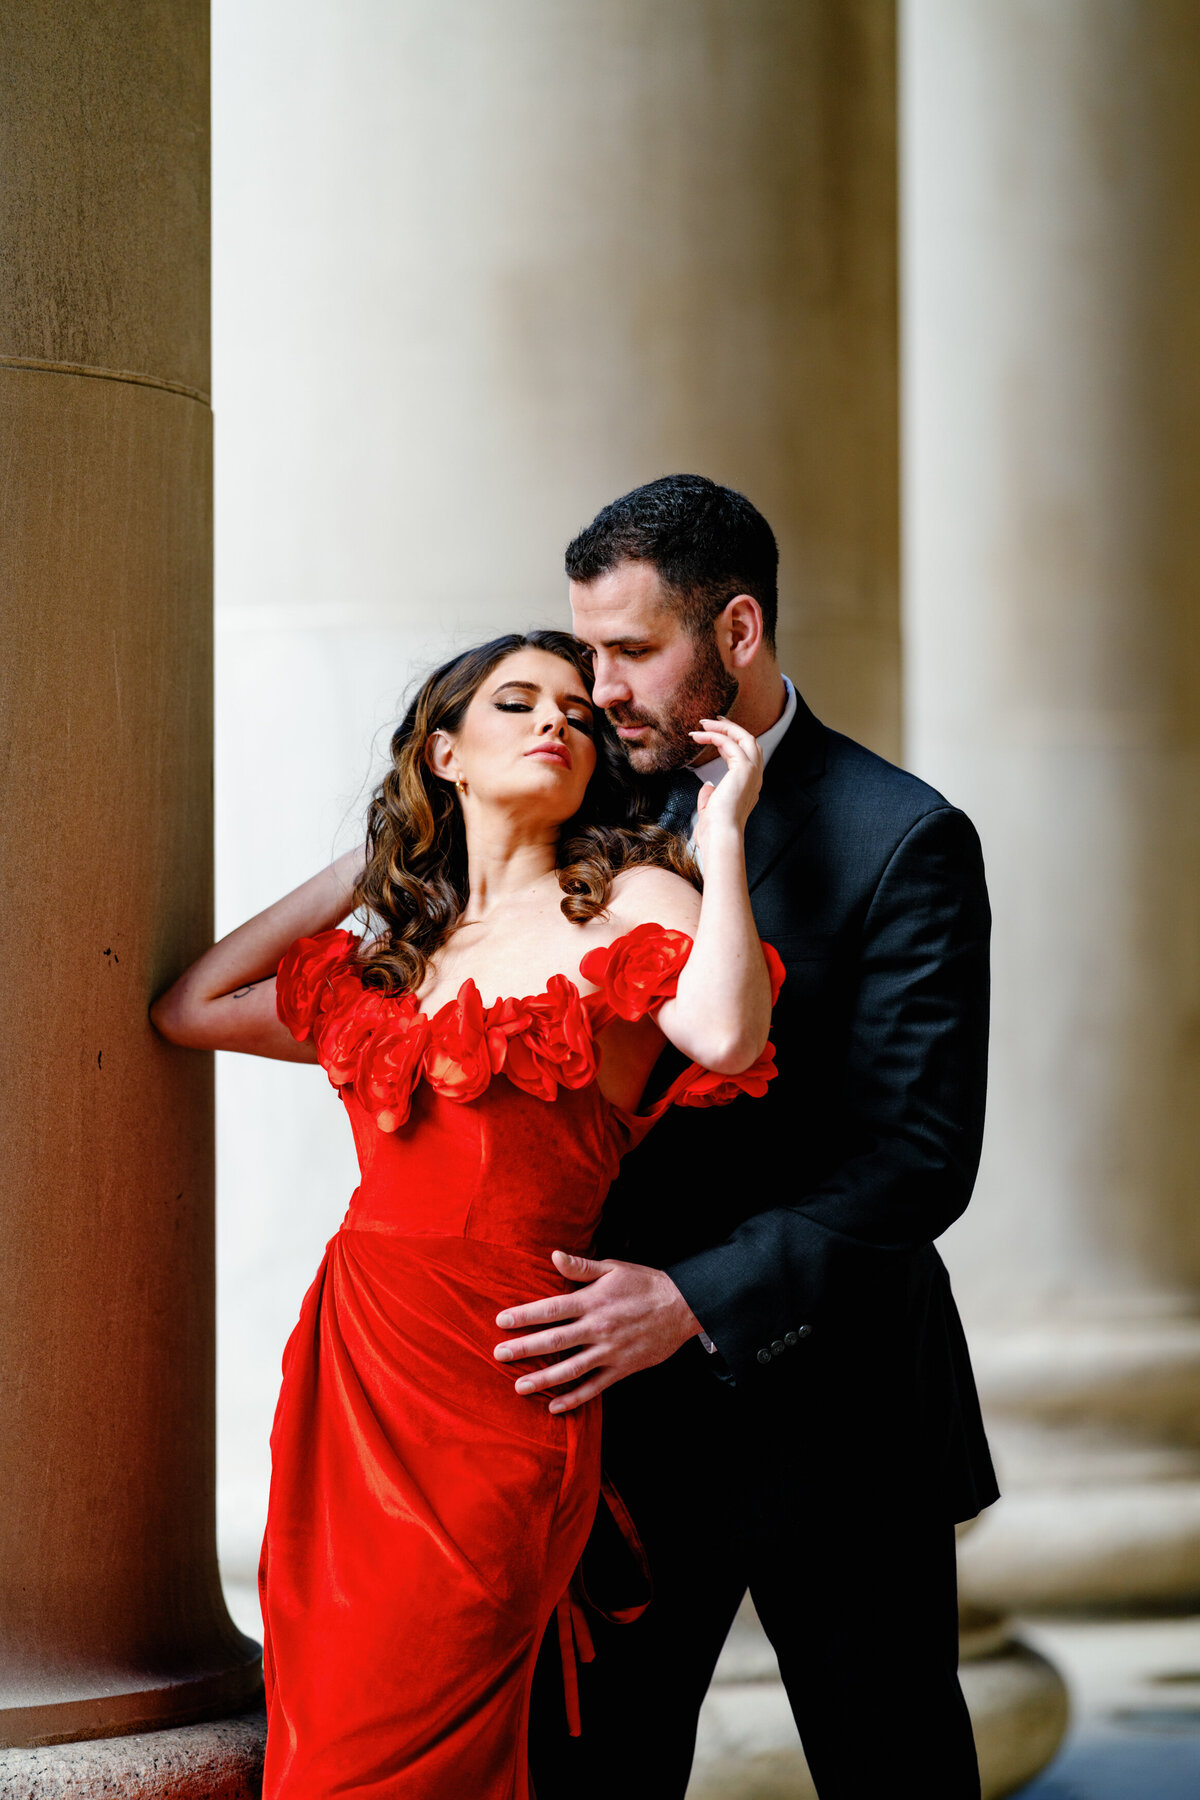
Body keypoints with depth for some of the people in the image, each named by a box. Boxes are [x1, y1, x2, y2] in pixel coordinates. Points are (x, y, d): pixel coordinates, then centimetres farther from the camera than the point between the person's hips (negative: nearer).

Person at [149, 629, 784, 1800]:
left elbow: (727, 1036, -19)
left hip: (495, 1385, -6)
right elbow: (186, 1011, 22)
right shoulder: (392, 958, 19)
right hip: (352, 1370, 6)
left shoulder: (629, 906, 2)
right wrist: (356, 871, 22)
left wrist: (723, 832, -9)